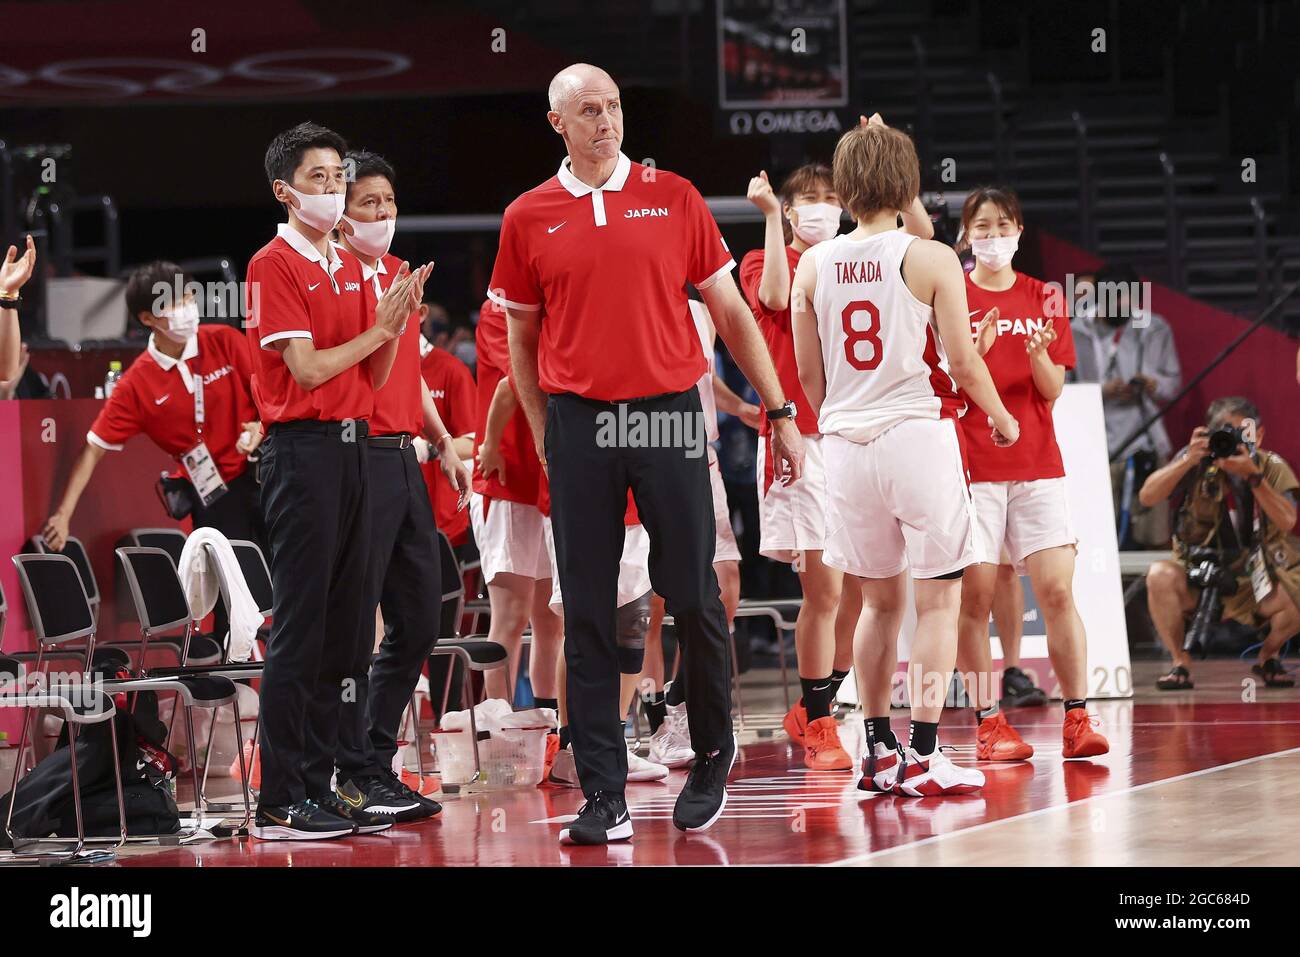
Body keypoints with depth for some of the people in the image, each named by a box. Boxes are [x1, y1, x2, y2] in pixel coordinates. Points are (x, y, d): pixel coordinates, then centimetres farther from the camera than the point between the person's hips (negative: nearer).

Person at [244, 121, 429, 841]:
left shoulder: (350, 267, 17)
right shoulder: (274, 266, -6)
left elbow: (374, 377, 15)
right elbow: (308, 367, -13)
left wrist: (398, 321, -1)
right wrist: (380, 327, -7)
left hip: (353, 448, 8)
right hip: (302, 450, -8)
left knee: (343, 628, 8)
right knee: (299, 627, -8)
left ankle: (318, 788, 14)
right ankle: (279, 802, -6)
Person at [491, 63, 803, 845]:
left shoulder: (673, 198, 4)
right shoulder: (529, 218, 5)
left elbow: (730, 312, 8)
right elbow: (522, 336, 13)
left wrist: (781, 412, 5)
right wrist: (543, 435, 7)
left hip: (669, 413, 0)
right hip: (578, 423, 1)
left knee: (693, 595, 0)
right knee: (588, 612, 0)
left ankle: (714, 755, 21)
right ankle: (605, 796, 2)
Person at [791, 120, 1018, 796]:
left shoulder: (814, 266, 4)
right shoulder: (931, 260, -7)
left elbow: (808, 373, 9)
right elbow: (963, 362, -4)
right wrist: (1001, 418, 14)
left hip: (846, 443, 4)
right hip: (919, 433, -4)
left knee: (879, 601, 16)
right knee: (937, 599, 2)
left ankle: (878, 752, 17)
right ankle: (923, 758, -4)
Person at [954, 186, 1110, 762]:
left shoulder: (1042, 299, 10)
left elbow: (1053, 390, 7)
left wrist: (1039, 354, -13)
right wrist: (973, 353, -18)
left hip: (1036, 465, 2)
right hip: (970, 465, -2)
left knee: (1058, 591, -6)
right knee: (974, 595, -5)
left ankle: (1077, 720, -6)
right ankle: (987, 723, 0)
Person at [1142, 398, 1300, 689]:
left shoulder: (1272, 467, -6)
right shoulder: (1199, 463, -7)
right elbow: (1147, 496, -17)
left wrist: (1253, 476, -32)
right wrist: (1189, 460, -28)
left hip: (1257, 579, 1)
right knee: (1160, 576, -31)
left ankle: (1268, 656, 9)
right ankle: (1181, 664, -11)